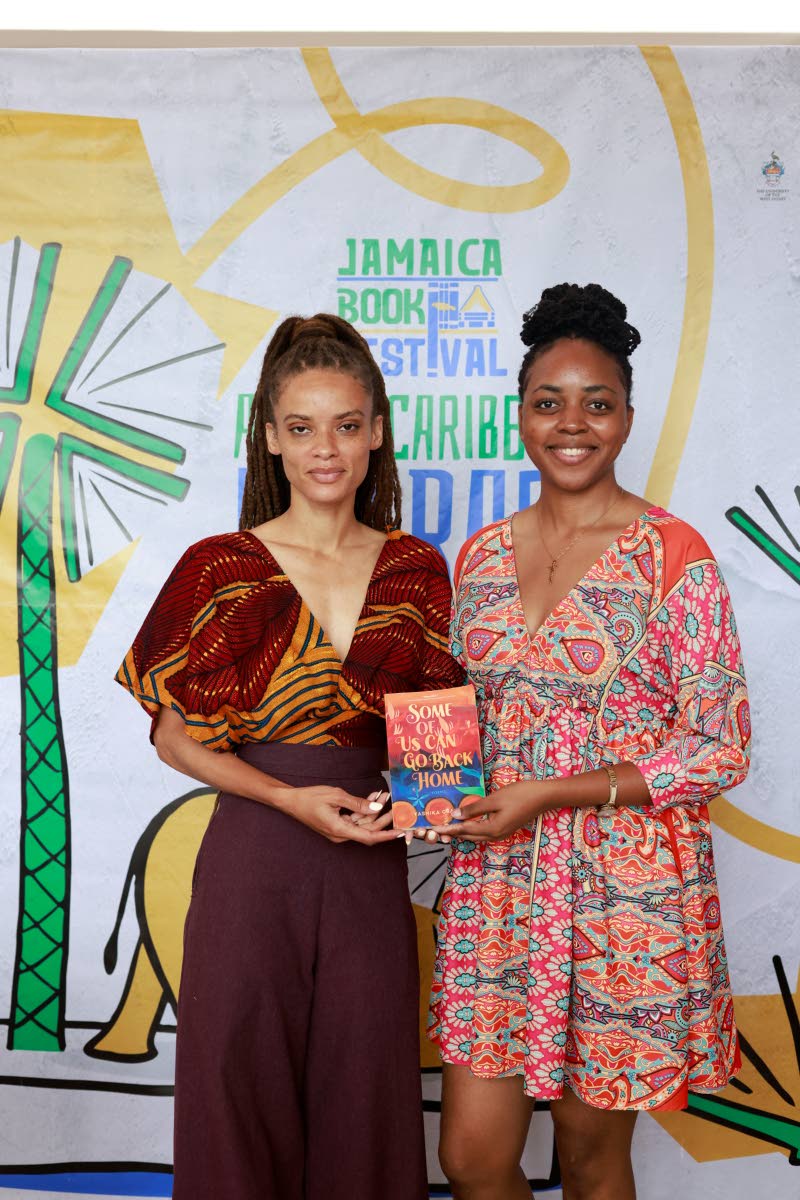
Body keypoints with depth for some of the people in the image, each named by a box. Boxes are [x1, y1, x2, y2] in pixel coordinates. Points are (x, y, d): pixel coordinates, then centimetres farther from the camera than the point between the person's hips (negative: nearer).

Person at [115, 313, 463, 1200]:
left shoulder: (417, 571, 4)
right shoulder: (221, 569, -5)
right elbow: (173, 732, -2)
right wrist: (292, 798, -13)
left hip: (370, 866, 3)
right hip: (253, 863, -2)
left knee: (364, 1102, 13)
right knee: (244, 1095, 10)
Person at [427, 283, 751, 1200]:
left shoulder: (673, 555, -9)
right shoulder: (482, 555, 7)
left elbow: (719, 746, -11)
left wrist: (547, 794, -16)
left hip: (628, 888, -4)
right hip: (496, 880, 4)